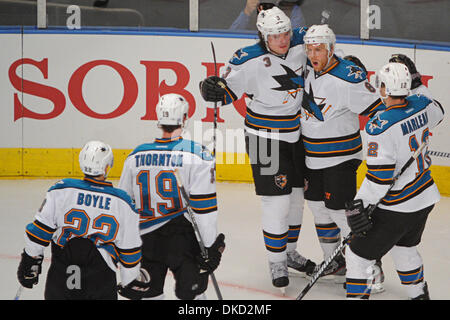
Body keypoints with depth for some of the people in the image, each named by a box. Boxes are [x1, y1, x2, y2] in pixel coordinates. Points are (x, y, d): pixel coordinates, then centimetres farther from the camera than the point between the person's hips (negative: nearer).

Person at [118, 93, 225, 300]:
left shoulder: (136, 156, 2)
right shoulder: (197, 155, -11)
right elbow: (204, 207, -13)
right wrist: (212, 247, -7)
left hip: (147, 242, 4)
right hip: (183, 241, -4)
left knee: (150, 293, 17)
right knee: (192, 293, 3)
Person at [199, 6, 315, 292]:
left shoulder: (301, 44, -6)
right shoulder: (251, 60, -21)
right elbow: (230, 89, -11)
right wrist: (214, 89, -31)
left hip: (296, 132, 6)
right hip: (266, 137, -6)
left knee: (296, 195, 18)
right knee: (277, 201, -8)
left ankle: (290, 252, 38)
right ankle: (277, 263, 9)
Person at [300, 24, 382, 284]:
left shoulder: (348, 77, -24)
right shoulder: (310, 70, 0)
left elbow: (377, 109, -22)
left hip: (341, 156, -8)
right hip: (313, 155, 8)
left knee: (338, 209, -10)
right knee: (318, 205, 14)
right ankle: (335, 262, 29)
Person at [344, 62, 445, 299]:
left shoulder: (382, 126, -25)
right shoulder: (421, 105, -4)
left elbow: (379, 176, -26)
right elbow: (437, 114, 23)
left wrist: (359, 205, -18)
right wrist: (415, 85, 29)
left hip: (398, 207, -8)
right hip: (426, 197, 8)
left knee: (359, 253, 1)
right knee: (404, 248, 30)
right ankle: (419, 294, 41)